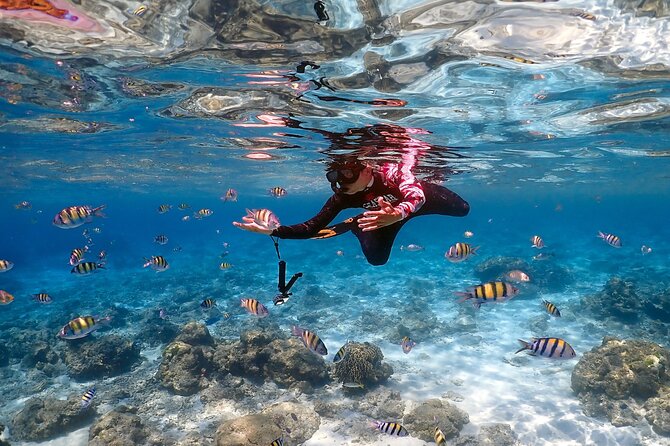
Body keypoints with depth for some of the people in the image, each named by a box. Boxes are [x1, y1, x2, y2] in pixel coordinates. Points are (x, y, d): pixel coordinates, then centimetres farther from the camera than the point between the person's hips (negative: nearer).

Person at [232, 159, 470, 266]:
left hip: (421, 196, -1)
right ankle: (356, 225, 23)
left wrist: (398, 213, -82)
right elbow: (313, 227, -33)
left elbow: (416, 196, -59)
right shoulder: (343, 196, -34)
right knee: (376, 259, -9)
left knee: (462, 209, 5)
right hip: (388, 211, 1)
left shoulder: (392, 170, -45)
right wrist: (271, 231, -44)